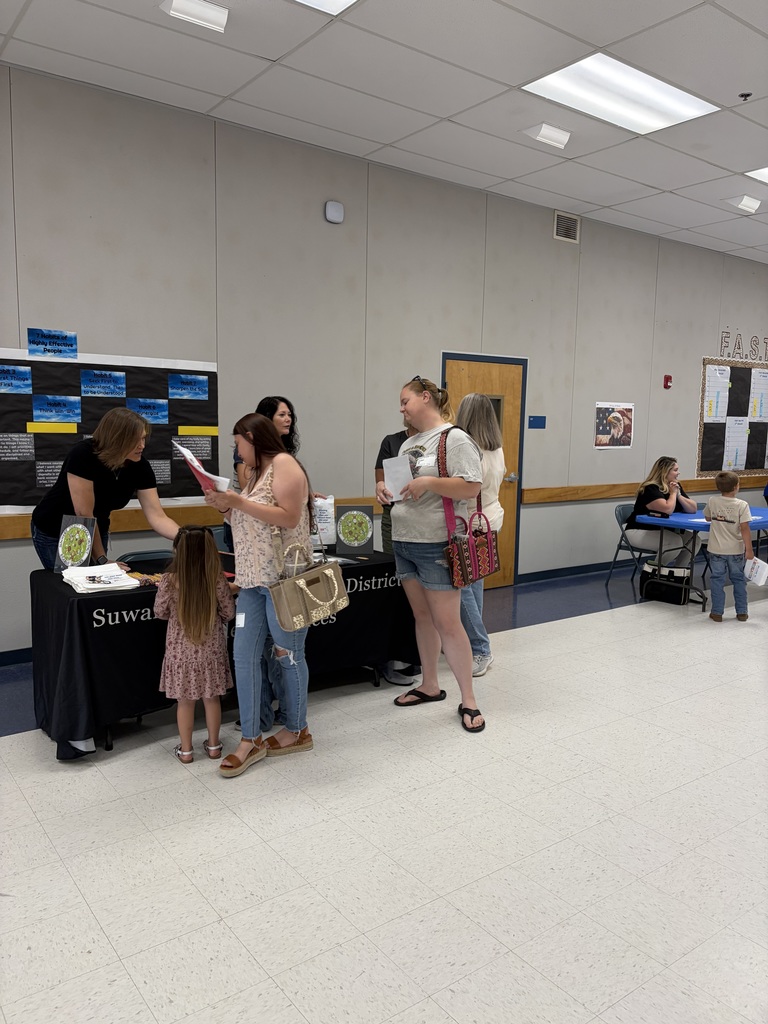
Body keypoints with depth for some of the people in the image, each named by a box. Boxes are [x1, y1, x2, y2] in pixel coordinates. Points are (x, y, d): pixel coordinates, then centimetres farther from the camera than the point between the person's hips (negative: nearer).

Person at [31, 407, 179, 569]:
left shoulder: (139, 466, -18)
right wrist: (102, 560, -26)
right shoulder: (82, 455, -32)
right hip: (53, 533, -4)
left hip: (95, 533, 5)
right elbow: (84, 515, -30)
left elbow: (157, 517, -19)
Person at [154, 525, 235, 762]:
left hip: (181, 651, -1)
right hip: (211, 650, 1)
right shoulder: (217, 579, -16)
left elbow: (160, 612, -4)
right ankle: (213, 745, 29)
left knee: (185, 701, 14)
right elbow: (228, 612, -6)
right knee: (212, 698, 16)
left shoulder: (169, 581, -17)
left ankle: (186, 750, 25)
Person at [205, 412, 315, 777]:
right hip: (253, 578, 9)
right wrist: (226, 507, 7)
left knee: (289, 655, 4)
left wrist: (239, 501, -18)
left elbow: (289, 517, -20)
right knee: (244, 655, 4)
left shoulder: (283, 464, -8)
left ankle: (298, 731, 21)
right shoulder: (255, 472, 18)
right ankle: (250, 739, 12)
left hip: (283, 577, -8)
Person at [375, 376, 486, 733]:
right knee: (422, 616, 16)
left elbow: (472, 487, -17)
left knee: (447, 623, -4)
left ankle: (468, 700, 7)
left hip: (436, 544, -8)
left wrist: (429, 482, -25)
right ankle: (430, 686, 29)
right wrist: (384, 486, 0)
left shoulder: (455, 439, -10)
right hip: (403, 542, 8)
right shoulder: (408, 443, 15)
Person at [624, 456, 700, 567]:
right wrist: (673, 493, -15)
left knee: (693, 539, -9)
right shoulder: (651, 489, -20)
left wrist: (678, 495, -12)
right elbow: (668, 510, -33)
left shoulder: (676, 485, 6)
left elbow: (693, 508, 2)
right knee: (676, 542, -29)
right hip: (640, 531, -8)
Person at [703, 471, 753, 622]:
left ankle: (717, 613, 10)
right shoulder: (742, 505, -13)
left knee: (717, 580, 8)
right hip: (736, 550, -1)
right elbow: (744, 529, -16)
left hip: (716, 549, 1)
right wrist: (749, 549, -11)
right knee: (738, 579, 14)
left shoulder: (712, 502, -5)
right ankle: (742, 612, 21)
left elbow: (708, 518, 13)